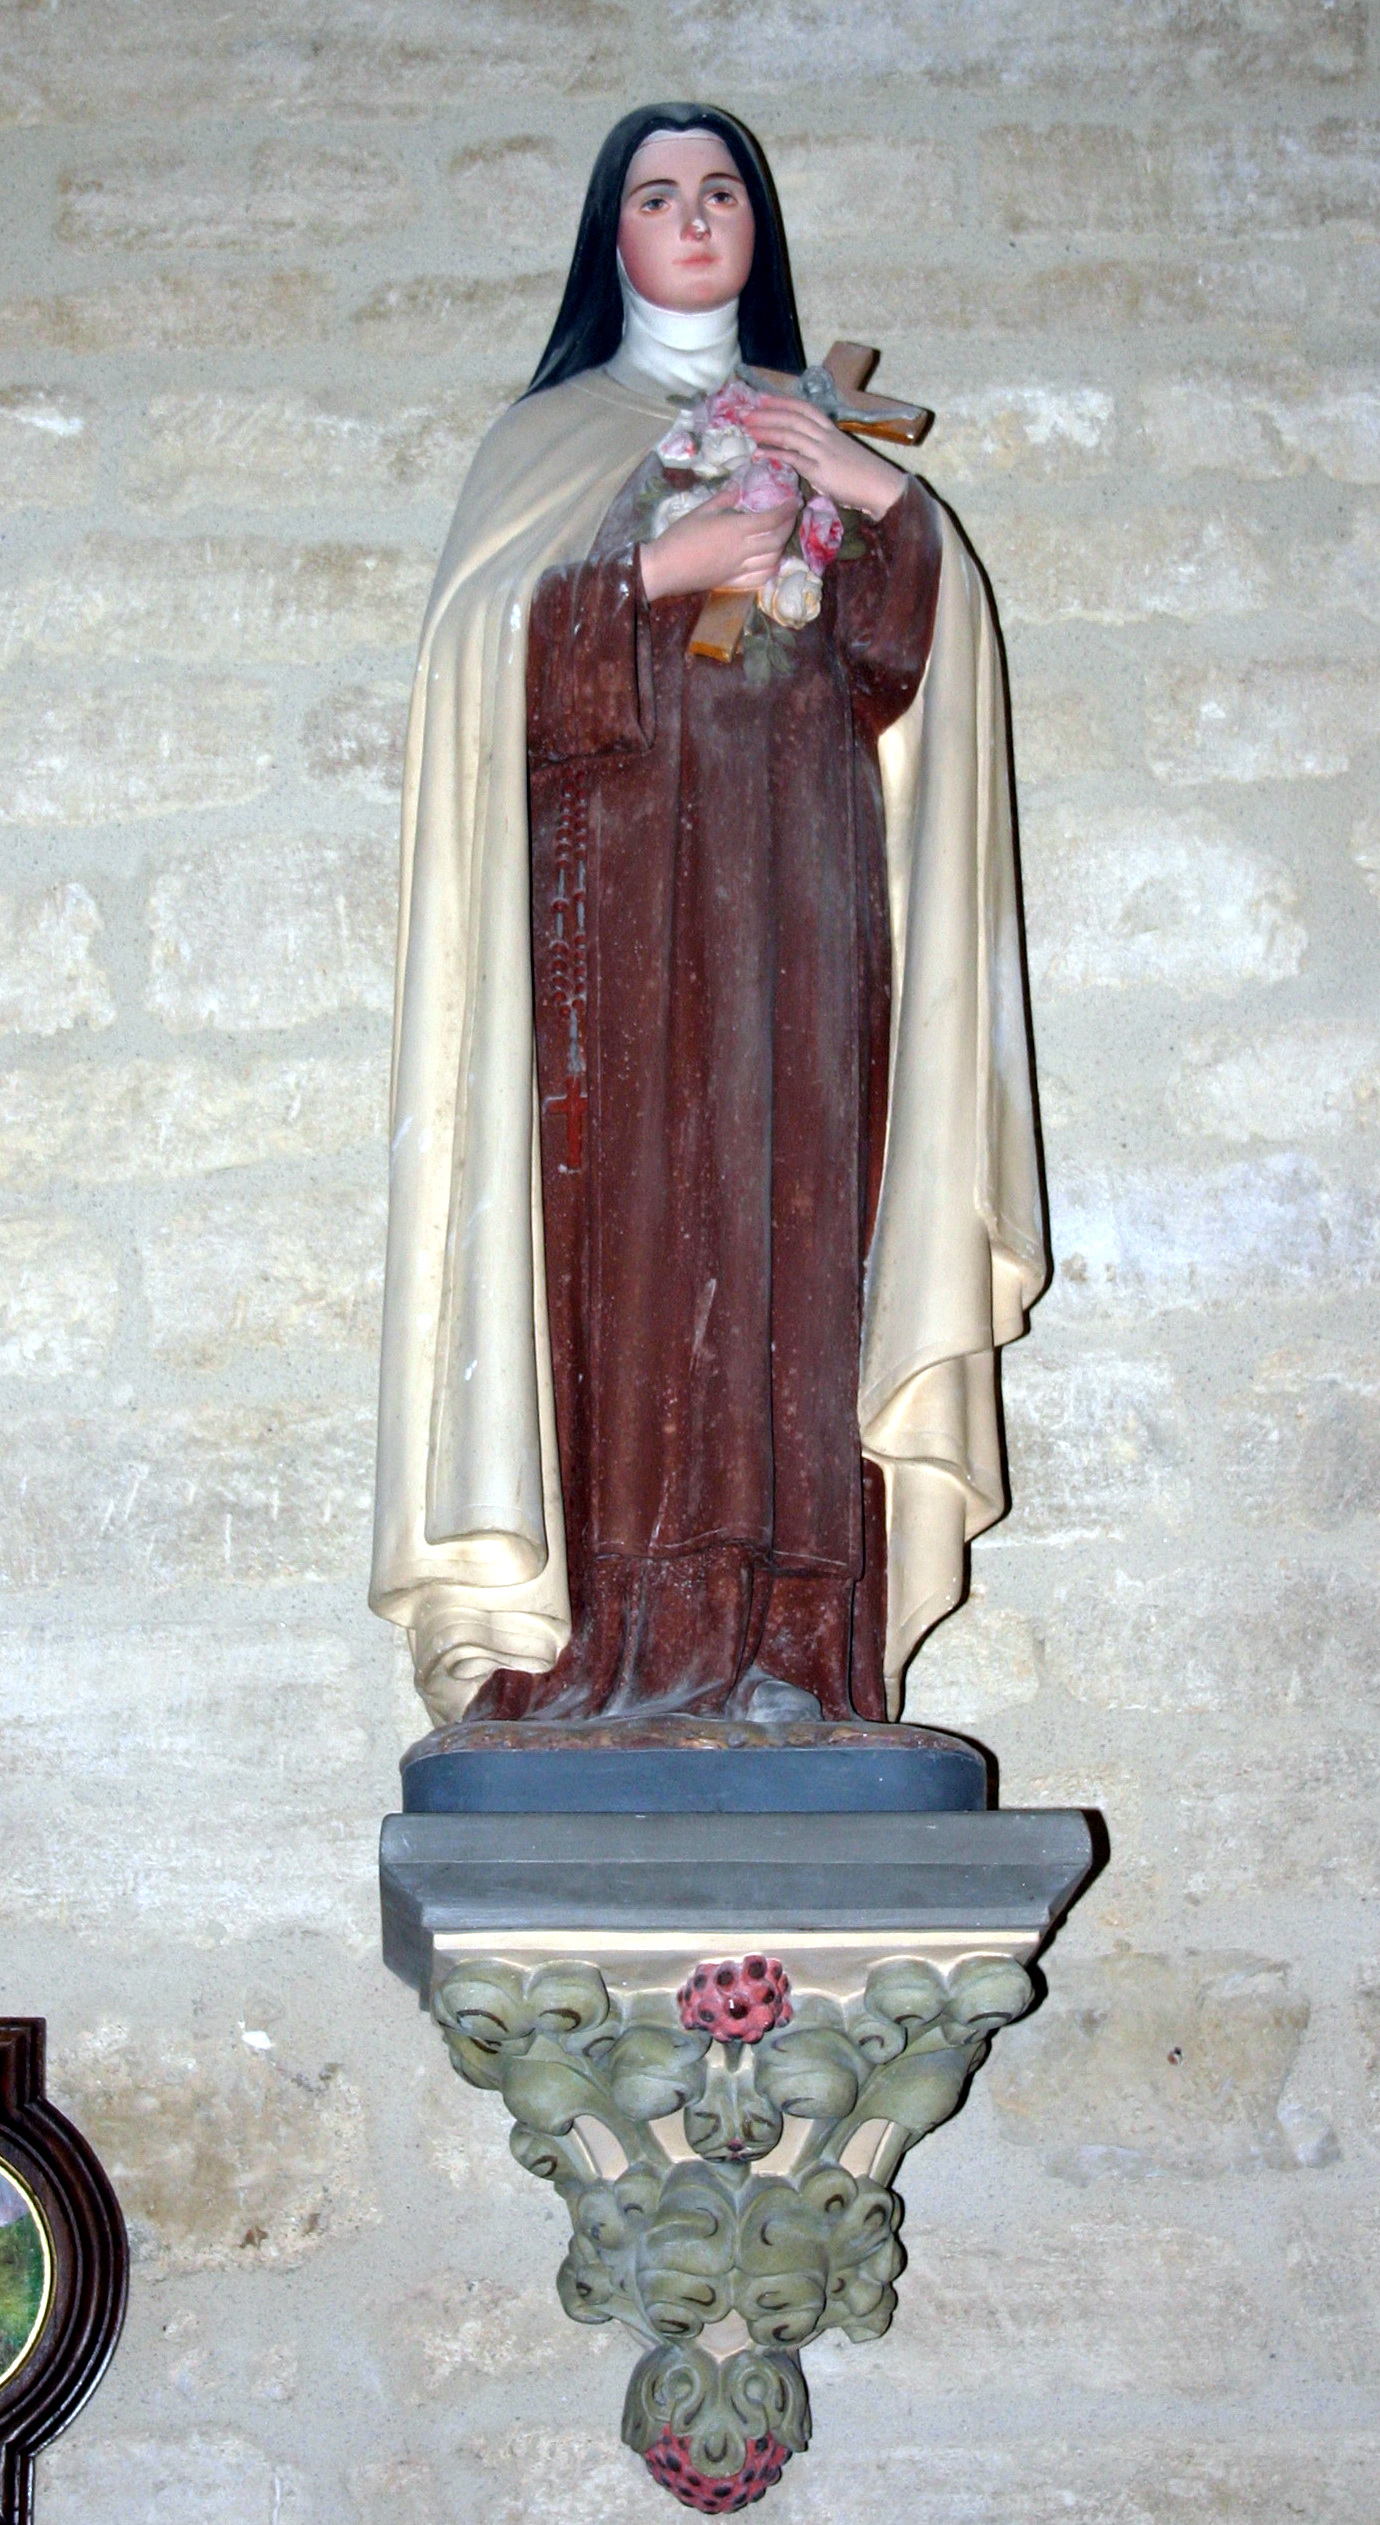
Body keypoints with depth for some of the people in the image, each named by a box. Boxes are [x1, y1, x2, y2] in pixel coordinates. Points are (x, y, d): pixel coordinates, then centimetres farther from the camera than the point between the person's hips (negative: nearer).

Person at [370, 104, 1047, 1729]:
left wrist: (883, 503, -7)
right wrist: (660, 574, -11)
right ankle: (589, 1655, -12)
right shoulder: (548, 440, 16)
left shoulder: (819, 438, 22)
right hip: (609, 892, -2)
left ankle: (782, 1653, -8)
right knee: (612, 1237, -12)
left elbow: (907, 667, 8)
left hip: (791, 905, 2)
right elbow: (485, 647, 0)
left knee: (782, 1226, -7)